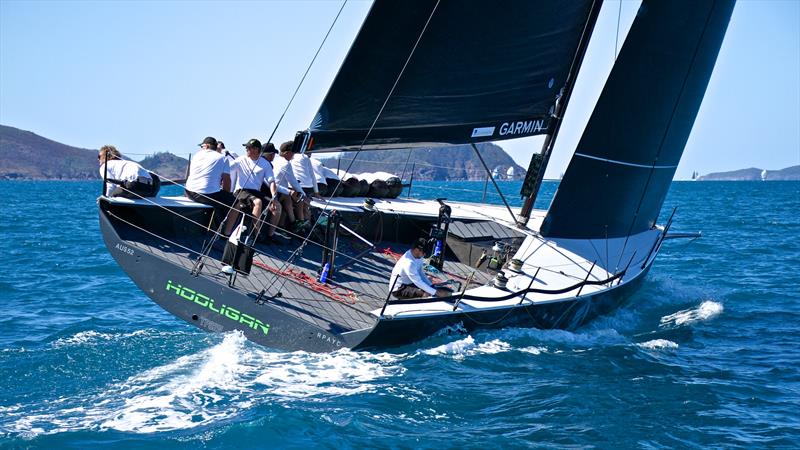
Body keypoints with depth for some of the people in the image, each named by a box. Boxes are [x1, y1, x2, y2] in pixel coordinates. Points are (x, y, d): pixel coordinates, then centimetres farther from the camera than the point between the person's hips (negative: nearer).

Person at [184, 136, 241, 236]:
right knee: (235, 203, 12)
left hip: (189, 193, 6)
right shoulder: (222, 158, 4)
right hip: (209, 195, -5)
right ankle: (226, 233, 10)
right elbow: (226, 181, 0)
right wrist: (226, 196, 17)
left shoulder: (197, 155, 18)